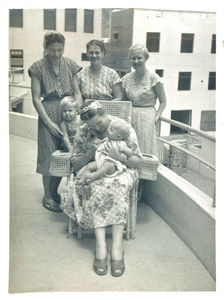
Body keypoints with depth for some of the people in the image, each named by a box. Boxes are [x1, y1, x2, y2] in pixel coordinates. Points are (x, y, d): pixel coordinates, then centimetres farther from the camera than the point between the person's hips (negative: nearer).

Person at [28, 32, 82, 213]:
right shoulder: (38, 68, -4)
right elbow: (36, 98, -6)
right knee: (49, 155, 1)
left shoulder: (70, 65, 5)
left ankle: (55, 192, 26)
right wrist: (49, 122, -12)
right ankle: (47, 196, 17)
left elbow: (77, 93, 7)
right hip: (48, 113, -3)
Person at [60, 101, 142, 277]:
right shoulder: (83, 132, 0)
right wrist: (90, 153, -17)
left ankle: (117, 246, -39)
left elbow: (138, 162, -4)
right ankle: (100, 245, -37)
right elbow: (75, 164, 3)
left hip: (120, 169, -1)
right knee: (96, 189, -35)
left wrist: (120, 157, -25)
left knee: (119, 185, -37)